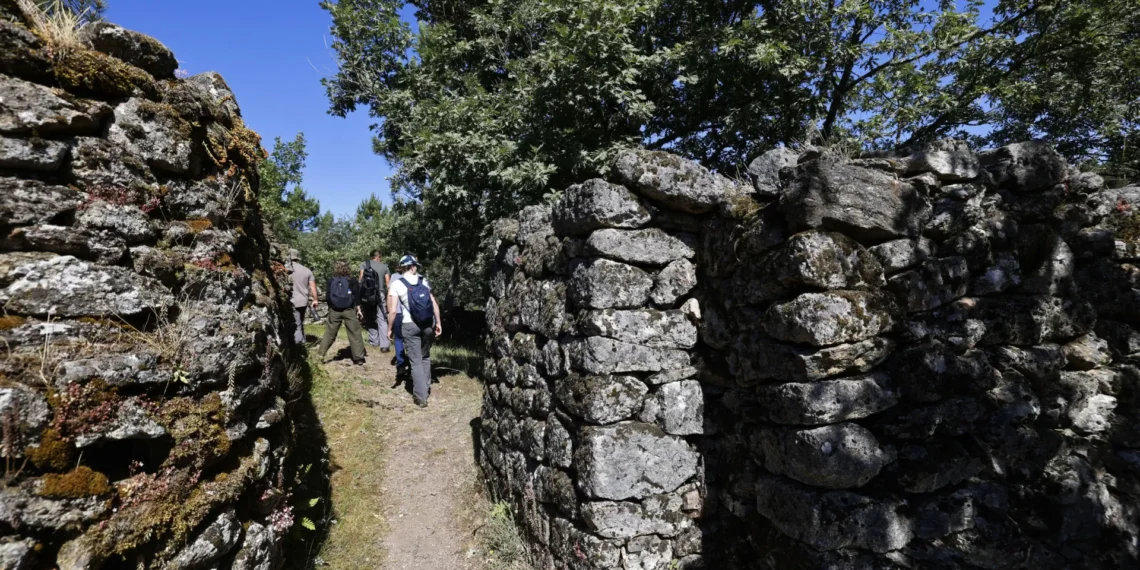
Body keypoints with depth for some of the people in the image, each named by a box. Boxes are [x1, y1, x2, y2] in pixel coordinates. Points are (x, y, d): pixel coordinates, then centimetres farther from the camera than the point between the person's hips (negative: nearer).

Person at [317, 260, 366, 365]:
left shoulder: (331, 280, 5)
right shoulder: (352, 280, -2)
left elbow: (328, 296, 6)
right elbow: (356, 295, -5)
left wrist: (330, 308, 15)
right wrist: (358, 309, -2)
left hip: (334, 311, 2)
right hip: (349, 310, -2)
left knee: (329, 333, 12)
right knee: (355, 334, 2)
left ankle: (321, 354, 13)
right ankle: (358, 358, 2)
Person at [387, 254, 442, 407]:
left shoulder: (396, 284, -4)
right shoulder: (424, 281, 6)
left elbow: (393, 310, -10)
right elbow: (434, 304, 4)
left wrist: (390, 328, 2)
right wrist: (438, 322, 13)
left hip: (410, 325, -3)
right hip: (428, 324, 3)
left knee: (415, 361, 4)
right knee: (425, 357, 22)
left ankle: (421, 397, 3)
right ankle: (425, 387, 33)